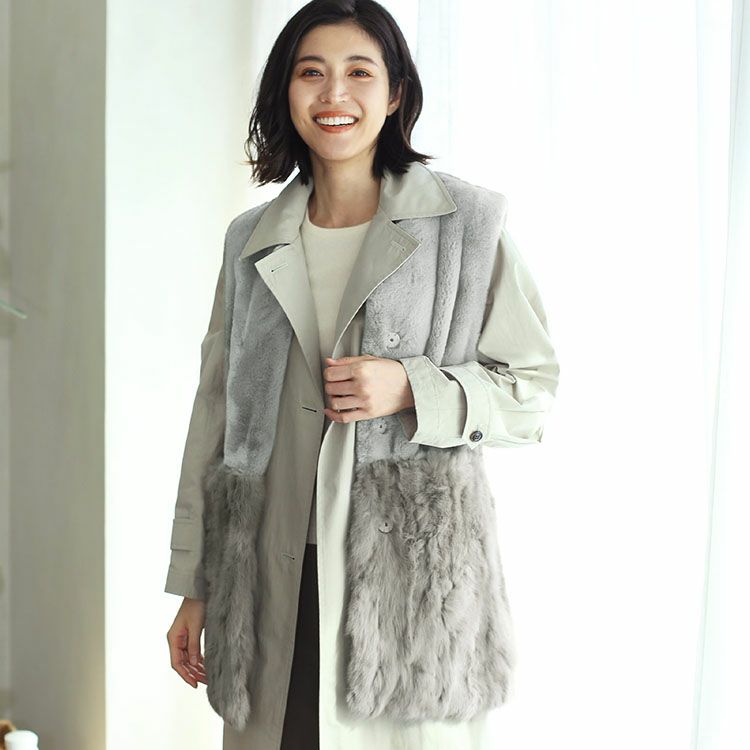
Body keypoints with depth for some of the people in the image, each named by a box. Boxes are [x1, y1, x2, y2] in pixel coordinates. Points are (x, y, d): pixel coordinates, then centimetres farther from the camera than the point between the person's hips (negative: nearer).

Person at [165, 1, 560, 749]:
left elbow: (533, 386, 2)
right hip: (275, 576, 3)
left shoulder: (468, 223, -1)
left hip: (414, 572, -2)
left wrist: (410, 390, -16)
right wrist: (194, 586, 10)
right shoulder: (252, 242, 9)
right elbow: (215, 412, 11)